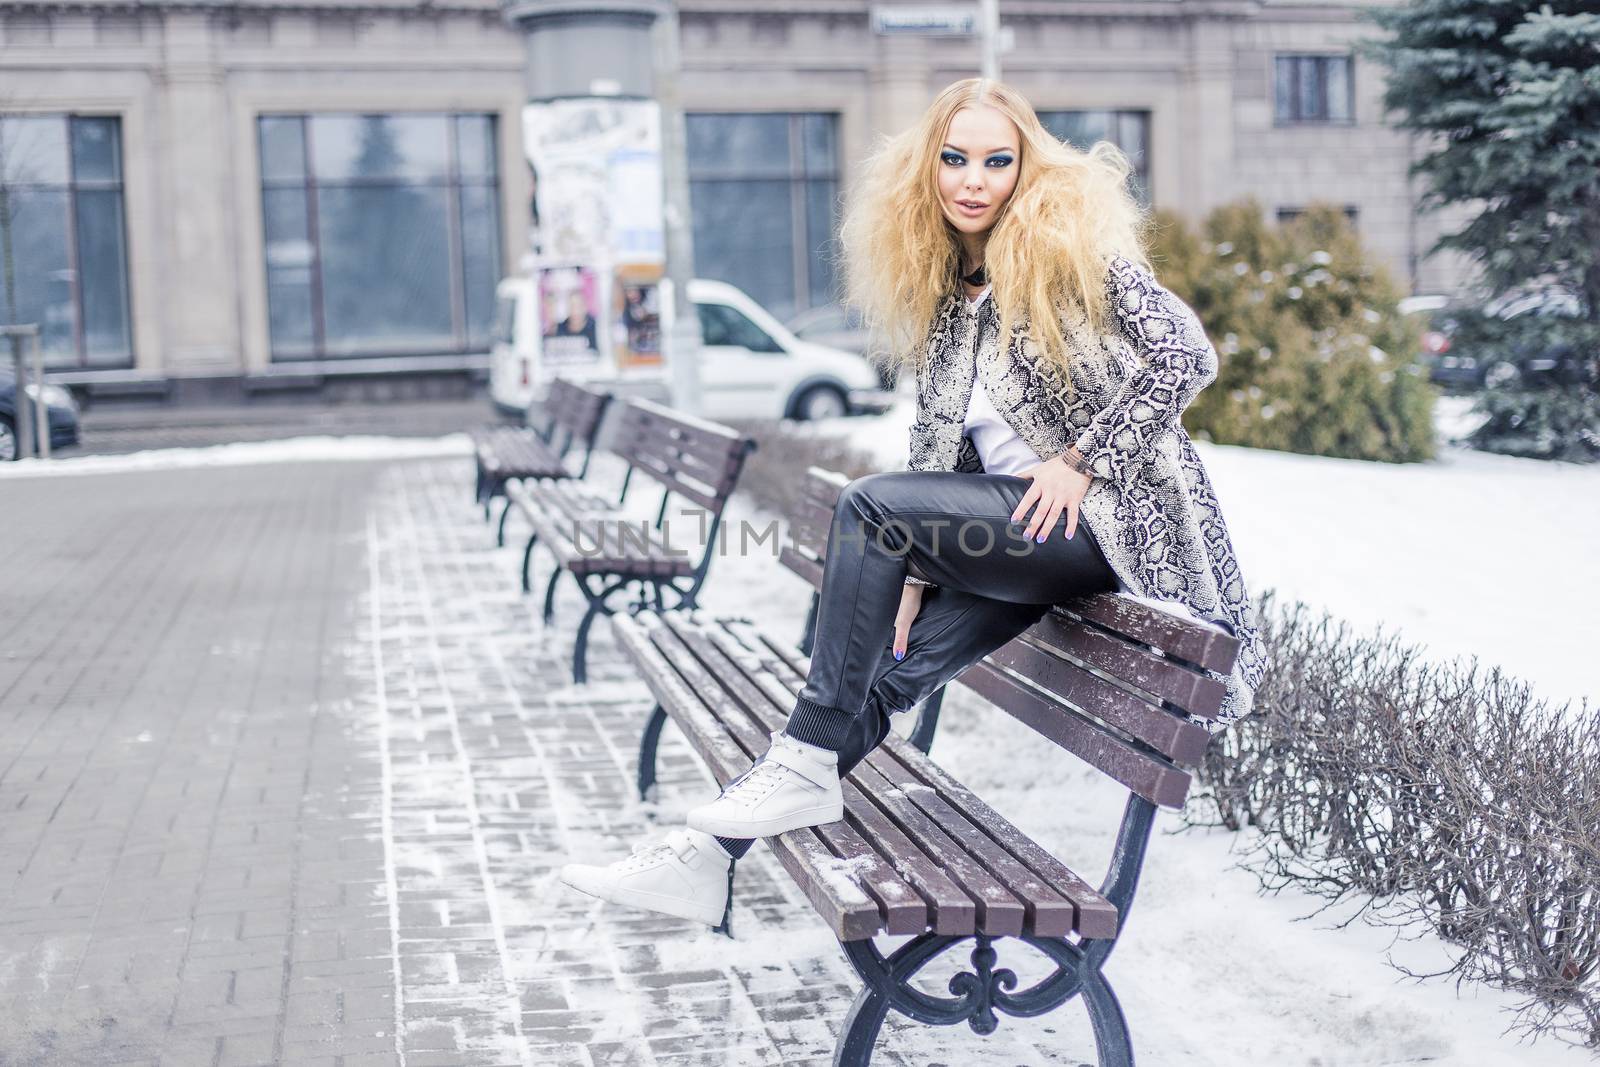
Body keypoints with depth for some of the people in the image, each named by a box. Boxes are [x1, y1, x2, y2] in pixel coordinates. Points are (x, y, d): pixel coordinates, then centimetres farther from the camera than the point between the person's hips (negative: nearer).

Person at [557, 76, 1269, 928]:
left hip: (1113, 519, -6)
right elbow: (939, 451, 13)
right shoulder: (943, 298, 14)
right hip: (1020, 533, 6)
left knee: (868, 504, -22)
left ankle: (805, 767, -17)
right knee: (884, 667, -11)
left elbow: (1186, 355, -13)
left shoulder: (1074, 249, -6)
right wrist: (917, 565, 1)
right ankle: (707, 856, -8)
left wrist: (1082, 459, -14)